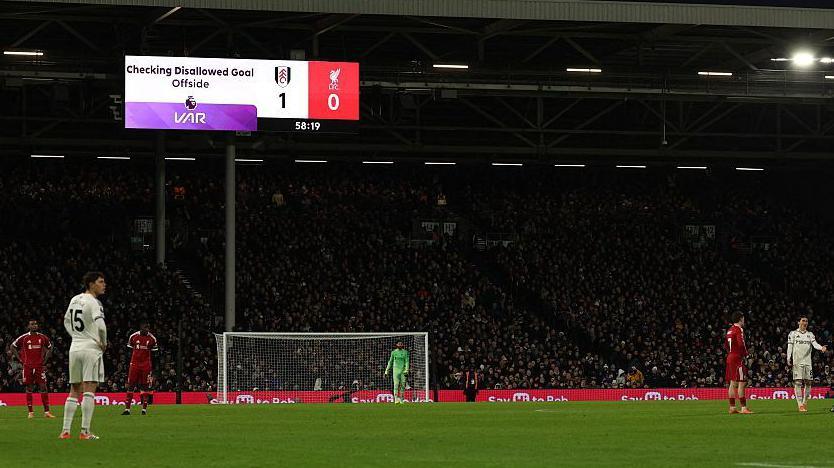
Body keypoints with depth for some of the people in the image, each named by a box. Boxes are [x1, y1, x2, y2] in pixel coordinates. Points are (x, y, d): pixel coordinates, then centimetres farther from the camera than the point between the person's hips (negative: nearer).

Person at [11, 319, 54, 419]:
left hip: (39, 366, 1)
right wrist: (20, 359, 3)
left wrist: (45, 359, 9)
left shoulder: (42, 337, 4)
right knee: (29, 388, 2)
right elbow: (13, 347, 9)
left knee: (43, 387, -4)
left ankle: (46, 411, -3)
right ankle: (30, 412, 8)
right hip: (27, 366, -1)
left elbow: (49, 347, 20)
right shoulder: (24, 338, -2)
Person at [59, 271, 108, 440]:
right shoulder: (93, 302, -12)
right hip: (91, 349, -7)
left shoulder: (75, 299, 12)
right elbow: (101, 326, -24)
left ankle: (65, 430, 7)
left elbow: (67, 322, 25)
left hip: (75, 348, 7)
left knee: (74, 391, 11)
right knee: (89, 390, -7)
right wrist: (103, 343, -9)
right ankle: (85, 431, -12)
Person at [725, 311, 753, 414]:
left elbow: (726, 345, 23)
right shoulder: (739, 329, -11)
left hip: (730, 357, 9)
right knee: (741, 383, -9)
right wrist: (746, 354, -10)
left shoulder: (730, 330, 16)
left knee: (732, 383, 11)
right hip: (738, 358, -9)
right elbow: (741, 344, -23)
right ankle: (743, 408, -13)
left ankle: (732, 408, 13)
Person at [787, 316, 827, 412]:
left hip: (807, 361, 3)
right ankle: (800, 405, -11)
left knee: (808, 382, 1)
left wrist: (821, 348, -22)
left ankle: (805, 402, 14)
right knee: (798, 382, -10)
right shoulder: (793, 333, 8)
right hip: (797, 362, -3)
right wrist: (788, 359, -6)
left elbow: (815, 344, 0)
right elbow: (790, 347, 4)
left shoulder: (810, 334, 15)